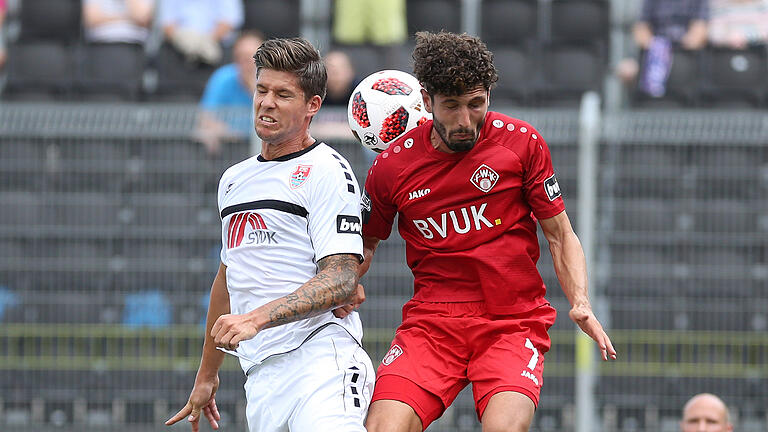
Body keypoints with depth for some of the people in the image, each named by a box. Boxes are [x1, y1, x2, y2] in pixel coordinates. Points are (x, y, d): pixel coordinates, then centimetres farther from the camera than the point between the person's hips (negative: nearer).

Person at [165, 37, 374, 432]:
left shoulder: (327, 171, -1)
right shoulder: (234, 179, 23)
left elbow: (341, 280, -11)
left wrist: (255, 319, -21)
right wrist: (206, 376, 37)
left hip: (319, 354, -7)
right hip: (261, 376, 7)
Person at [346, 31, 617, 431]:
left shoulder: (521, 143, -1)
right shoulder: (393, 165, 1)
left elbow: (560, 236, 7)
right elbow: (365, 243, 18)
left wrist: (580, 303, -9)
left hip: (516, 320, -1)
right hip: (431, 320, 1)